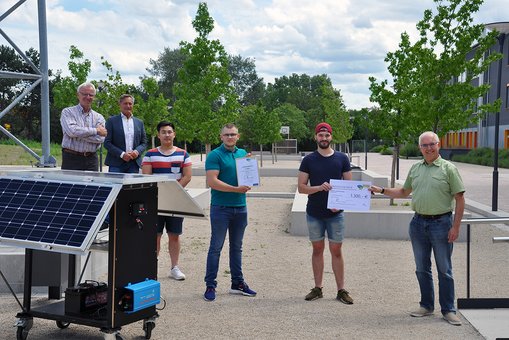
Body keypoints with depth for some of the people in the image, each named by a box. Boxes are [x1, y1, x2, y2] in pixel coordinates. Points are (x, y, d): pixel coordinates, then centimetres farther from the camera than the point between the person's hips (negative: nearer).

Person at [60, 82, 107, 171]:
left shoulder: (98, 117, 11)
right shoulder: (68, 112, 4)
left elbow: (100, 138, -5)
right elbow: (71, 131, -15)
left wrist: (79, 134, -13)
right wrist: (96, 130, -9)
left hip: (91, 160, 3)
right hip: (71, 159, -3)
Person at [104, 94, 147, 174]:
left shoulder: (139, 122, 15)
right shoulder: (112, 120, 5)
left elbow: (144, 143, 15)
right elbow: (107, 142, -2)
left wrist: (137, 151, -7)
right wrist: (122, 154, -13)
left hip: (134, 163, 3)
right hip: (116, 164, -3)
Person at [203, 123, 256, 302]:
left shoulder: (243, 153, 12)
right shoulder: (215, 155, -7)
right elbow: (212, 181, -17)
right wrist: (236, 189, -20)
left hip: (240, 207, 6)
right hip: (221, 208, -6)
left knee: (237, 247, 14)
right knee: (216, 247, -1)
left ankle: (237, 283, 23)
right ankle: (210, 285, 6)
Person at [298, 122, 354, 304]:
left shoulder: (342, 159, 2)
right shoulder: (308, 160, 1)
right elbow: (301, 187, -1)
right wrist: (319, 187, -18)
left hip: (335, 213, -1)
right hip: (314, 214, 1)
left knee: (336, 250, 3)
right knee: (317, 249, 10)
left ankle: (341, 290, 10)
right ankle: (318, 288, 18)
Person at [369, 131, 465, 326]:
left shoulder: (448, 168, -5)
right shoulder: (415, 169, 10)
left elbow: (459, 199, -6)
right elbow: (404, 192, 22)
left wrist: (455, 227, -11)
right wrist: (381, 190, 11)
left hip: (441, 223, -5)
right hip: (418, 222, 5)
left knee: (444, 270, 2)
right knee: (422, 268, 12)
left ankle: (448, 310, 13)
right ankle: (426, 306, 25)